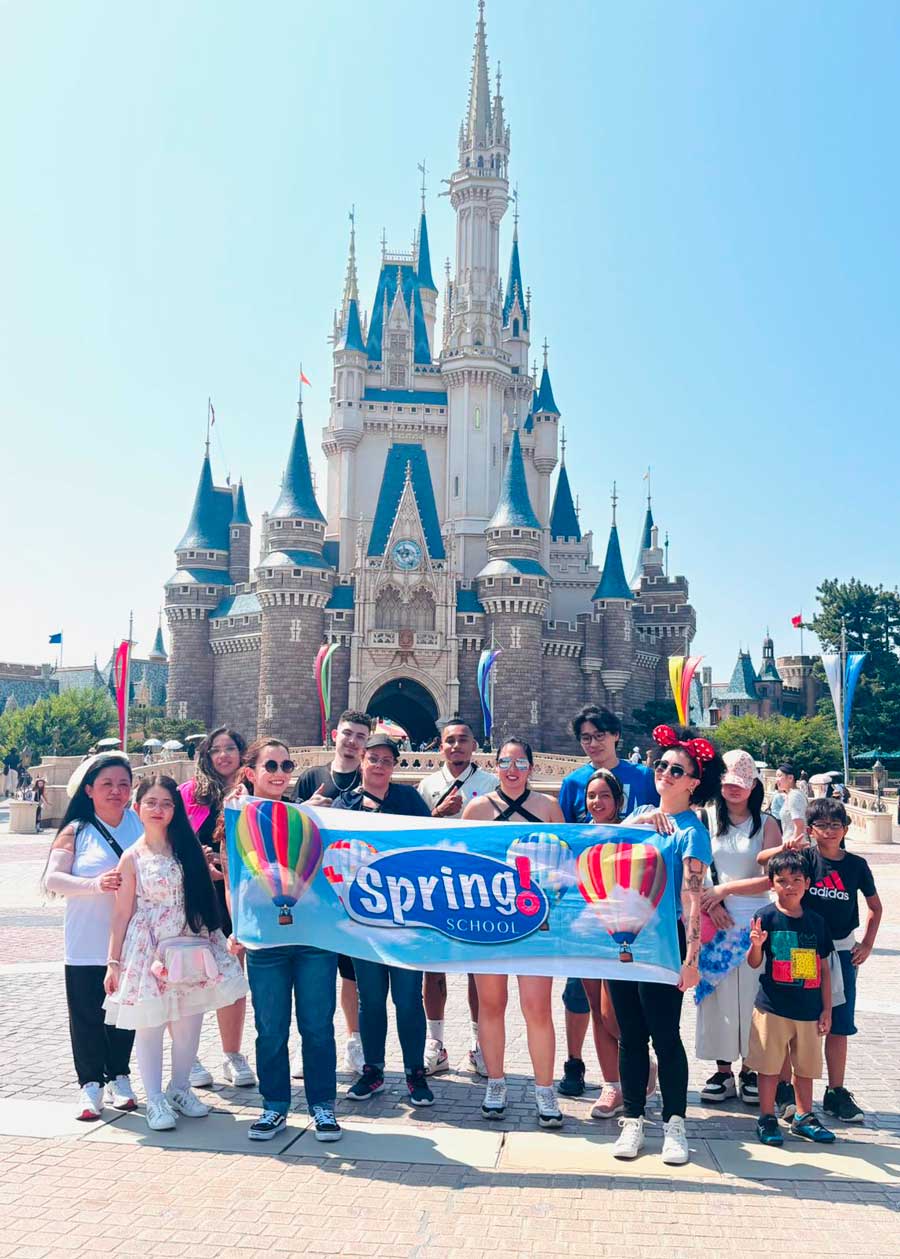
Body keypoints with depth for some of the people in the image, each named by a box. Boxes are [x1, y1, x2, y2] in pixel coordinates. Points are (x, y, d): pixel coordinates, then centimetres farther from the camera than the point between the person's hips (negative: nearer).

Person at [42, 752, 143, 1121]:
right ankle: (91, 1084, 19)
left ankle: (119, 1077, 29)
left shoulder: (141, 825, 2)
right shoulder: (76, 831, -2)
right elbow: (52, 879, -11)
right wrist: (95, 885, -27)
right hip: (87, 947, -1)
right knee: (87, 1015, 4)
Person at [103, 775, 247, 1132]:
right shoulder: (133, 857, -3)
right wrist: (113, 962, -2)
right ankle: (155, 1099, 16)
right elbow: (122, 914, -1)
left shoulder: (188, 849, 4)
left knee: (189, 1020, 8)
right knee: (150, 1022, 2)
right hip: (150, 949, -3)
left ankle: (180, 1087, 28)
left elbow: (205, 894, 11)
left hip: (190, 945, 3)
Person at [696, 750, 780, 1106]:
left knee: (751, 995, 2)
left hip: (755, 920, 0)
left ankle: (749, 1069, 18)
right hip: (713, 919, 1)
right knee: (716, 992, 3)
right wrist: (710, 902, -11)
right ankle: (723, 1071, 16)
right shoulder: (704, 819, 4)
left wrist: (725, 889, -11)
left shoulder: (766, 824, 3)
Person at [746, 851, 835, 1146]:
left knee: (806, 1066, 14)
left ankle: (804, 1118, 29)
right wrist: (756, 944, -30)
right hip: (773, 1007, -4)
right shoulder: (767, 917, -7)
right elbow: (754, 963, -8)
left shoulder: (816, 921, 5)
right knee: (769, 1065, 3)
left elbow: (824, 969, 10)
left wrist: (826, 1009, 8)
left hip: (809, 1009, 4)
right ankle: (767, 1119, 17)